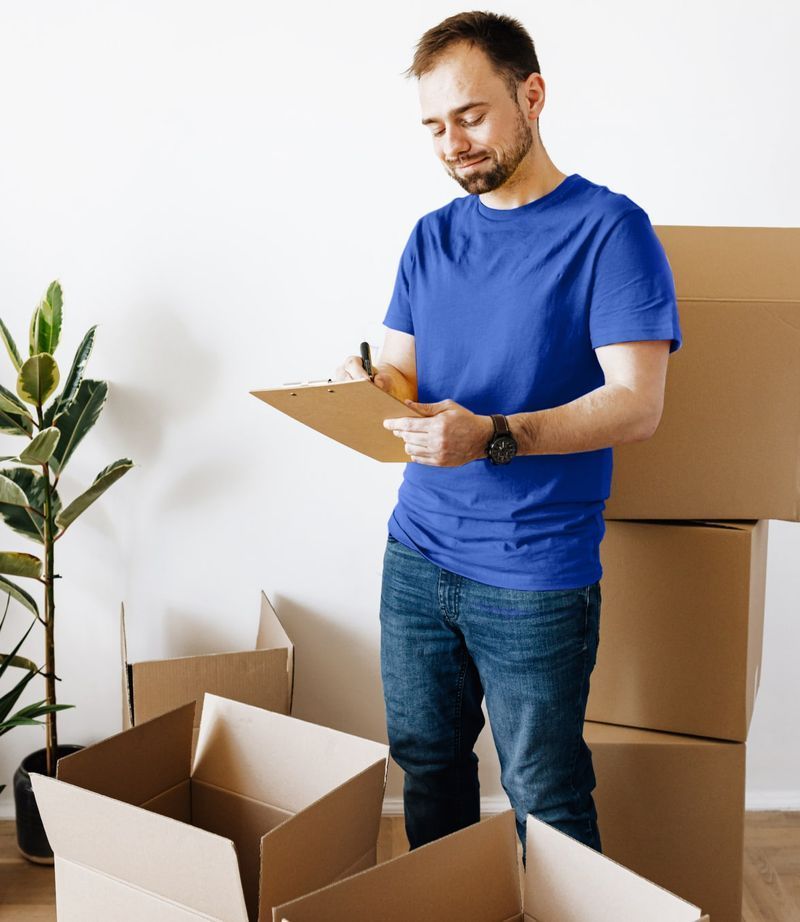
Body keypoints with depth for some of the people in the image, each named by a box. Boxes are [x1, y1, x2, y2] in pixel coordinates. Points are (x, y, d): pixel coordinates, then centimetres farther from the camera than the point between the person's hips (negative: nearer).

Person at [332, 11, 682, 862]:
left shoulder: (608, 228, -8)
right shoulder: (431, 238, 10)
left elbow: (637, 404, -16)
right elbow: (405, 377, 11)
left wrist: (492, 435, -29)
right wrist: (372, 386, -14)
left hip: (536, 577, -5)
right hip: (416, 553, 6)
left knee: (545, 803, 6)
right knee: (425, 767, 17)